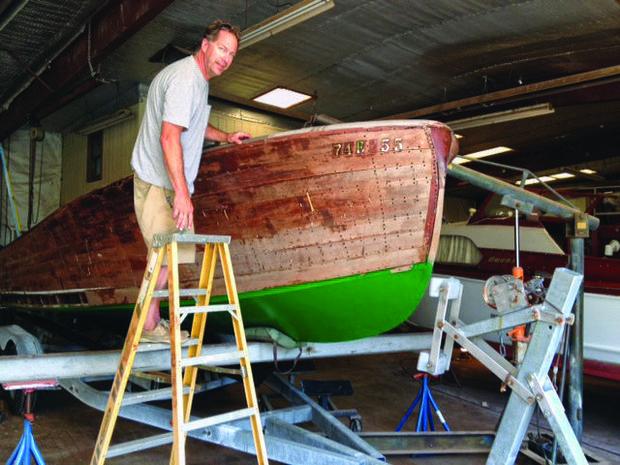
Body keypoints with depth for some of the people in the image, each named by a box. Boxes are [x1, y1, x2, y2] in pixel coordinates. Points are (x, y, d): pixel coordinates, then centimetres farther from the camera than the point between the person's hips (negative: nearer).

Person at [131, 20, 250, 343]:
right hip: (159, 182, -10)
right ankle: (149, 326, 4)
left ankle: (152, 321, 22)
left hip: (166, 182, 10)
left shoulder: (198, 78, 16)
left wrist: (225, 137, 24)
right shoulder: (184, 79, -19)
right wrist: (182, 193, -33)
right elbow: (170, 137, -29)